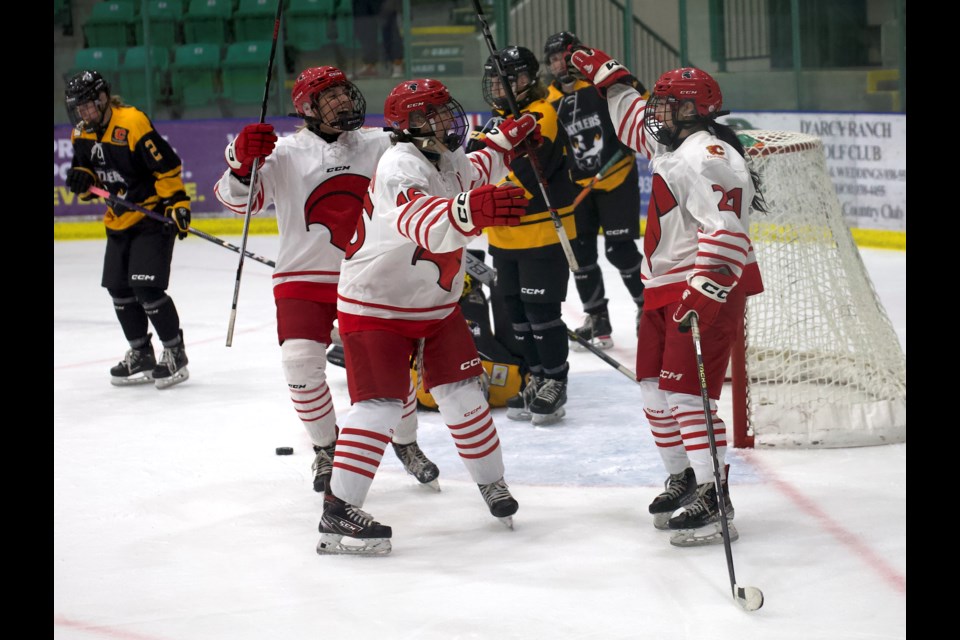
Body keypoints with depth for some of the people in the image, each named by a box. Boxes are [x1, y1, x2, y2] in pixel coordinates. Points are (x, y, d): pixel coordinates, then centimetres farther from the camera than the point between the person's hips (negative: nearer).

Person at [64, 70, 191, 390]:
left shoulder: (133, 124, -22)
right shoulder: (83, 134, 4)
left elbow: (167, 165, -21)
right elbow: (86, 174, 13)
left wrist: (177, 203, -25)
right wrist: (82, 178, -10)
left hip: (153, 215, -9)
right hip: (119, 220, 9)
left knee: (146, 288, -15)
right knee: (119, 288, 9)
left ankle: (175, 352, 0)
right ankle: (141, 354, 23)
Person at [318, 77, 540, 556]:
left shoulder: (446, 158, 1)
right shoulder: (401, 167, -28)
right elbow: (420, 220, -51)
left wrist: (504, 141, 27)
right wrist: (473, 211, -68)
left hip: (435, 303, 8)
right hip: (375, 305, -8)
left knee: (462, 393, 6)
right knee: (379, 403, -15)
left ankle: (491, 481, 25)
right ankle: (338, 515, -14)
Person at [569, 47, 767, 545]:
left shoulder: (706, 156, -18)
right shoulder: (669, 145, 14)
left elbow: (725, 229, -29)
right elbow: (634, 121, 38)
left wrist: (704, 293, -35)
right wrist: (606, 75, 35)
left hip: (711, 287, -11)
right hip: (666, 288, 11)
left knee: (685, 390, -16)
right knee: (654, 387, 13)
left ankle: (713, 498, -14)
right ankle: (683, 480, 25)